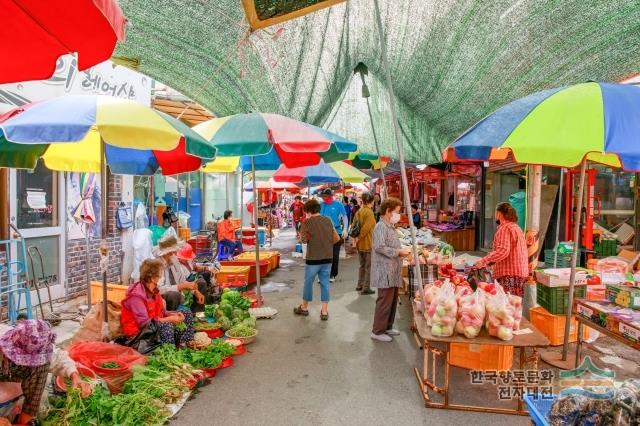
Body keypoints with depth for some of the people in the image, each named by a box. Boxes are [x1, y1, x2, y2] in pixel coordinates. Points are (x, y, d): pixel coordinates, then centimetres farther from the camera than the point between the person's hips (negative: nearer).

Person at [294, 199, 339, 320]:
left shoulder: (307, 222, -11)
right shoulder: (328, 220, 2)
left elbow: (303, 238, -9)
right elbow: (336, 238, 5)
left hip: (313, 258, -4)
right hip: (328, 258, 4)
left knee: (308, 282, 13)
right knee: (325, 283, 10)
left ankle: (304, 307, 29)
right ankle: (324, 311, 13)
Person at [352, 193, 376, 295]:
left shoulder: (359, 211, 7)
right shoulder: (369, 212, -17)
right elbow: (366, 228, -24)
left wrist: (356, 238, 8)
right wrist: (359, 237, -13)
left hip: (360, 243, 8)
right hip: (367, 243, -8)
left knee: (362, 265, 20)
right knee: (368, 267, 2)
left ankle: (360, 285, 27)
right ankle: (366, 288, 5)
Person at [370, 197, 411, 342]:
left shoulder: (390, 226, 16)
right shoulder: (381, 226, -15)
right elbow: (379, 247, -25)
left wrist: (401, 252, 7)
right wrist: (398, 252, -19)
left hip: (392, 272, 10)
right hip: (385, 272, -10)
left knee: (392, 301, 17)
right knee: (384, 302, -3)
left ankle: (387, 327, 29)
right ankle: (377, 331, 8)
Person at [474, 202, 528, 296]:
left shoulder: (505, 228, -11)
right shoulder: (516, 227, 22)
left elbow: (503, 251, -23)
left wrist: (484, 261, -21)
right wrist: (489, 262, 20)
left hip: (510, 275, -10)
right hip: (520, 273, 10)